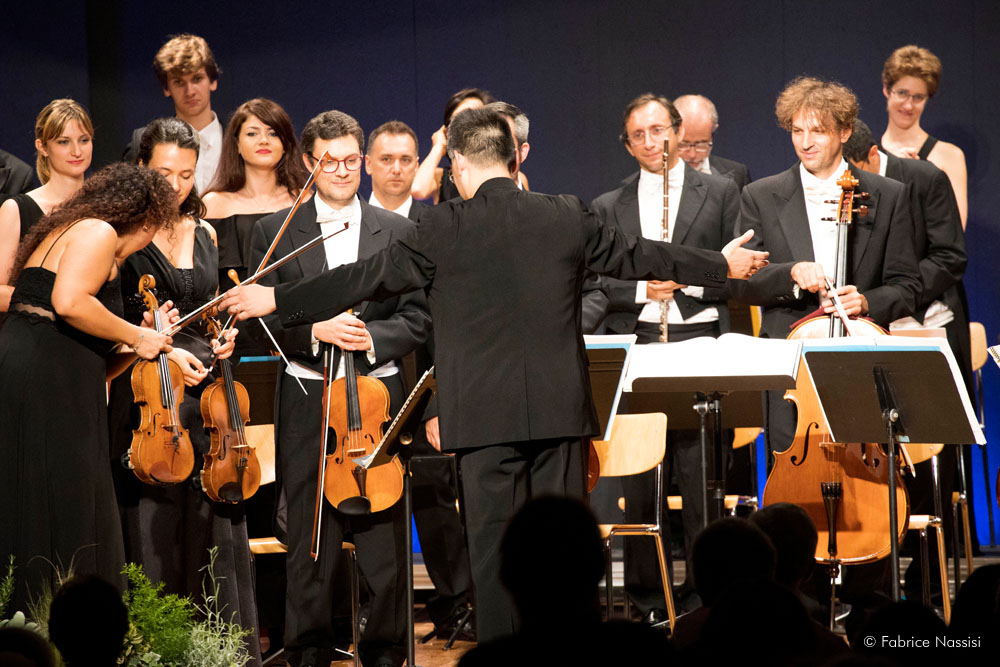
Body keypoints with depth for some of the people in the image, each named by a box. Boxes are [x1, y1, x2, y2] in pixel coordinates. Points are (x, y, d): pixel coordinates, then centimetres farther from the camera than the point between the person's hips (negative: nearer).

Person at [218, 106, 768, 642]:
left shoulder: (445, 228, -6)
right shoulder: (568, 218, 4)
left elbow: (371, 277, -2)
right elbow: (636, 256, 16)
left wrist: (278, 301, 8)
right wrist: (721, 265, 33)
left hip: (486, 414, -3)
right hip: (561, 409, 3)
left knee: (494, 542, 0)